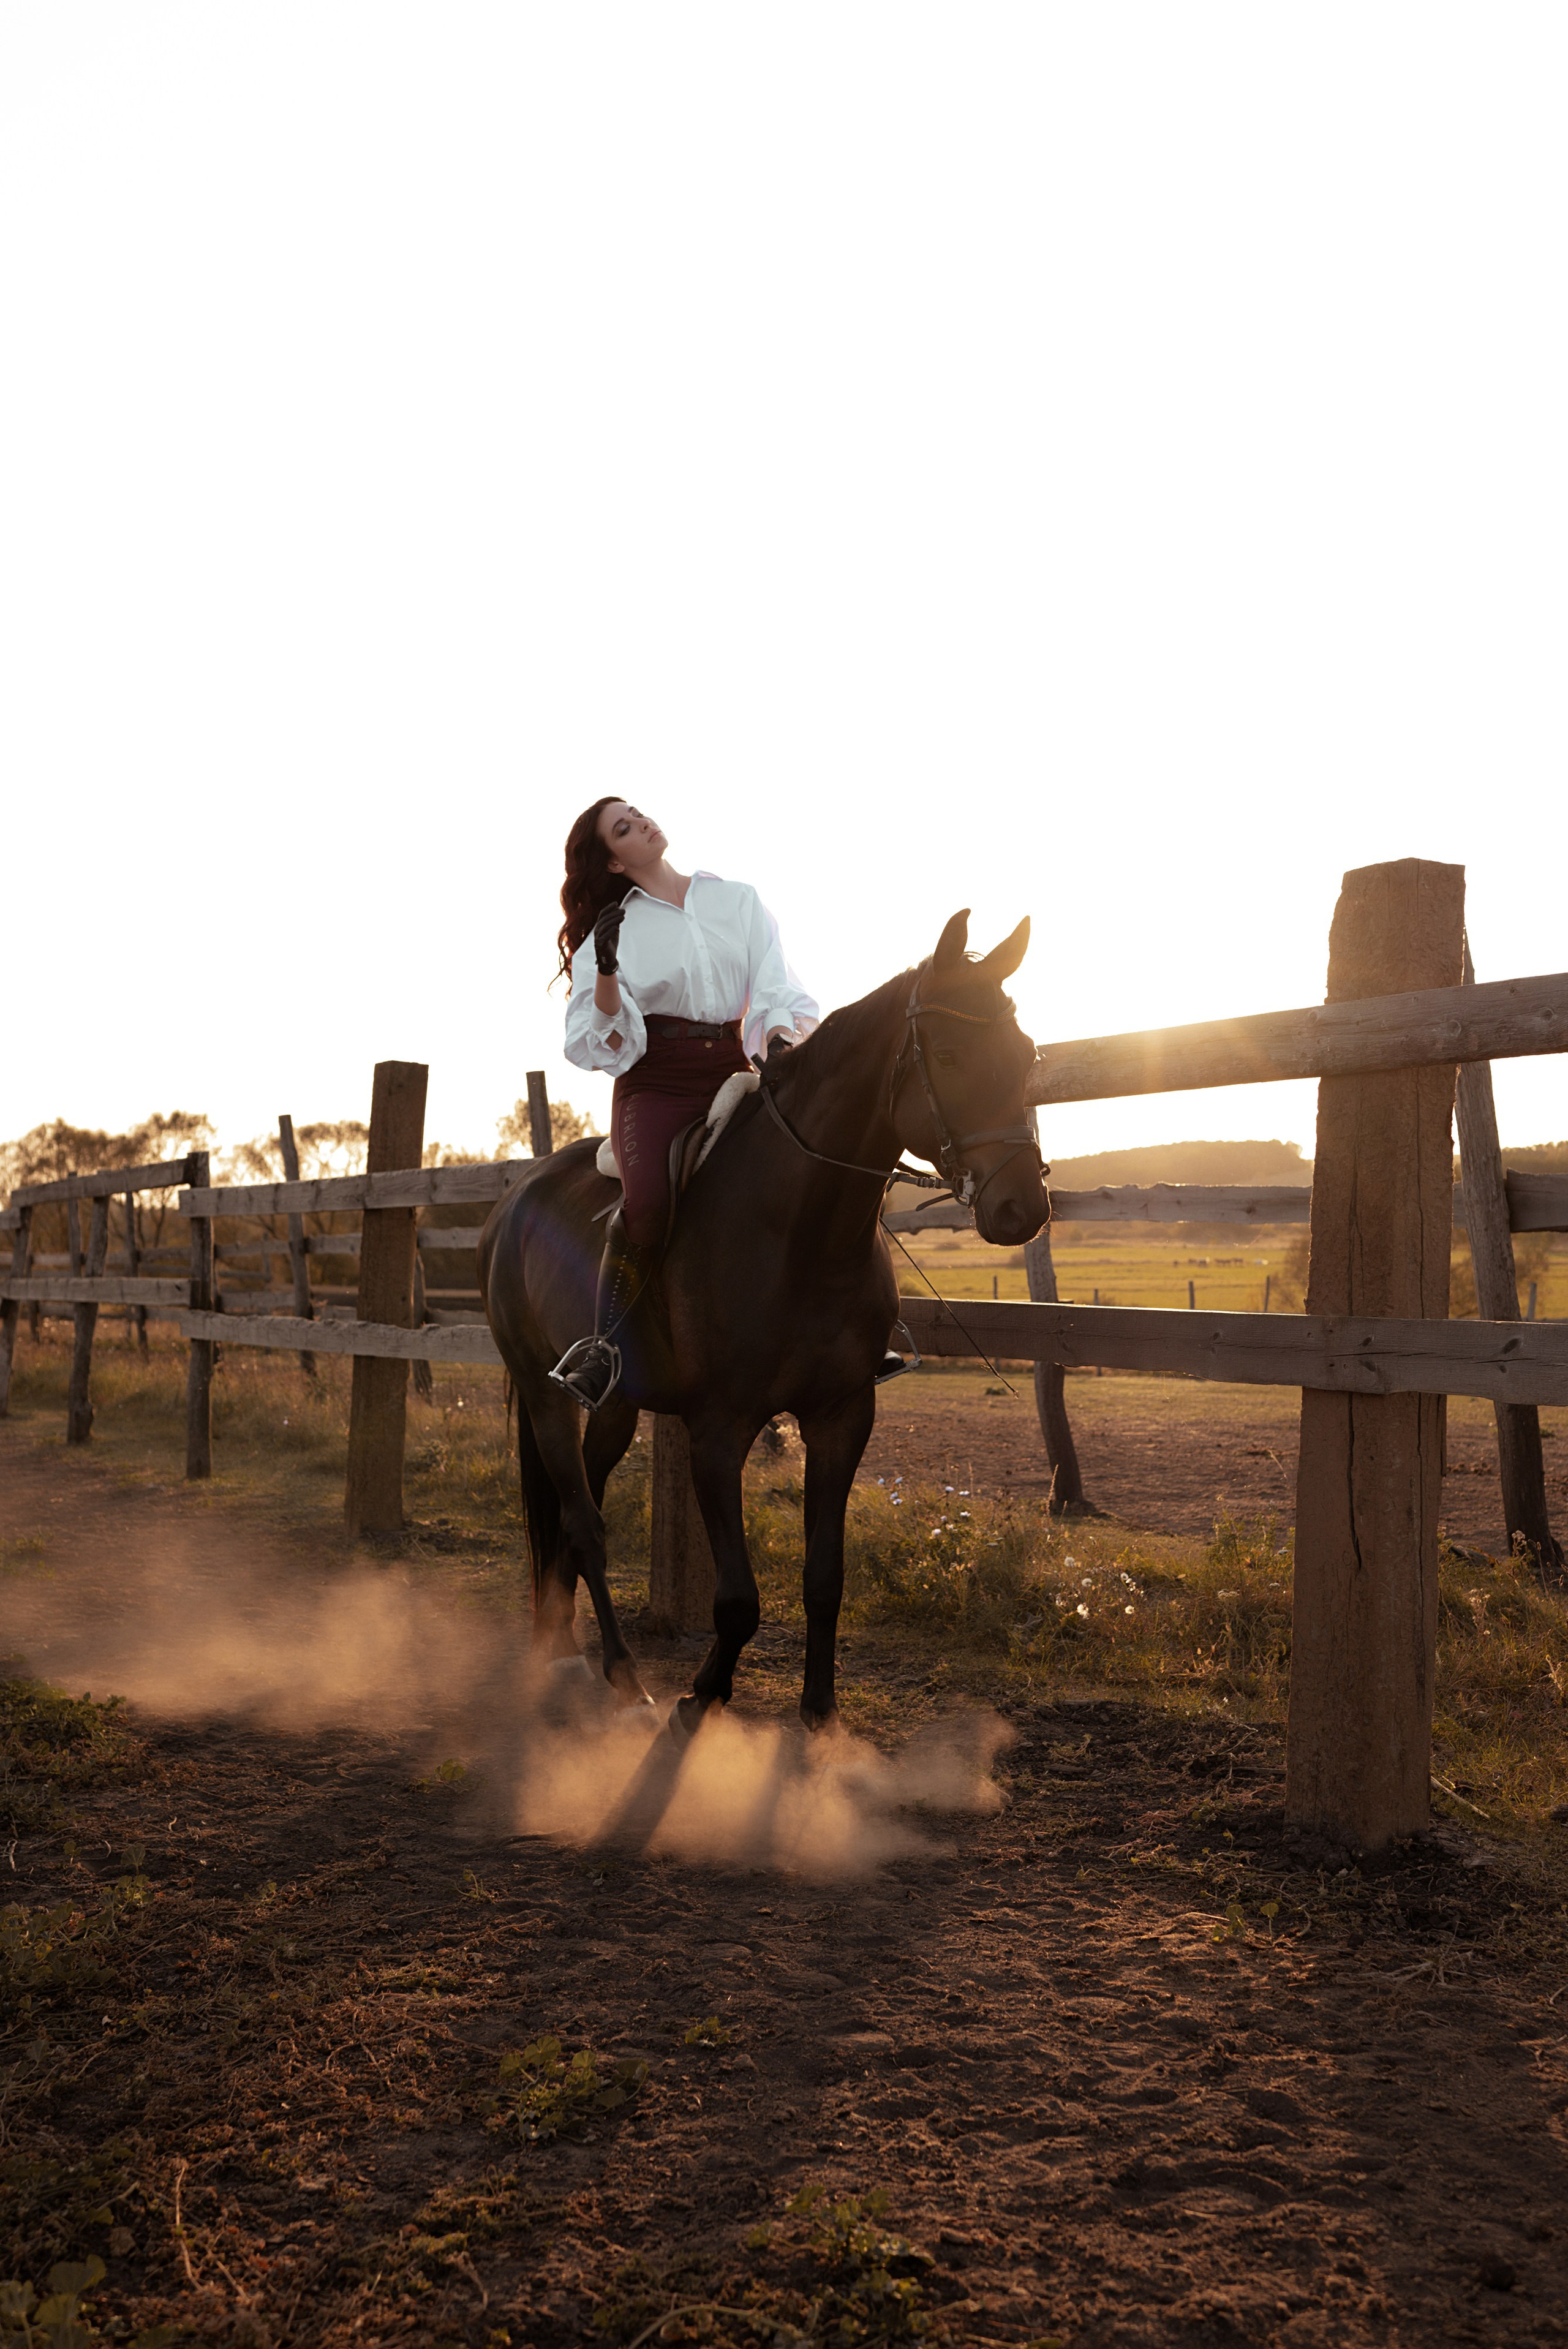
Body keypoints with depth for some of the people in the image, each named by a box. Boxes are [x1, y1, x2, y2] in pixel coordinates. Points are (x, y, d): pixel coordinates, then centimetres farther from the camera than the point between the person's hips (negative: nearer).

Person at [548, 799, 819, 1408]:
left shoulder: (739, 901, 15)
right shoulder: (612, 931, 10)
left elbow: (777, 990, 5)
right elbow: (600, 1042, 2)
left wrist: (781, 1040, -17)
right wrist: (606, 970, -15)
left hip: (734, 1074, 3)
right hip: (656, 1084, -2)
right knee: (647, 1204, -33)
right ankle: (603, 1345, -15)